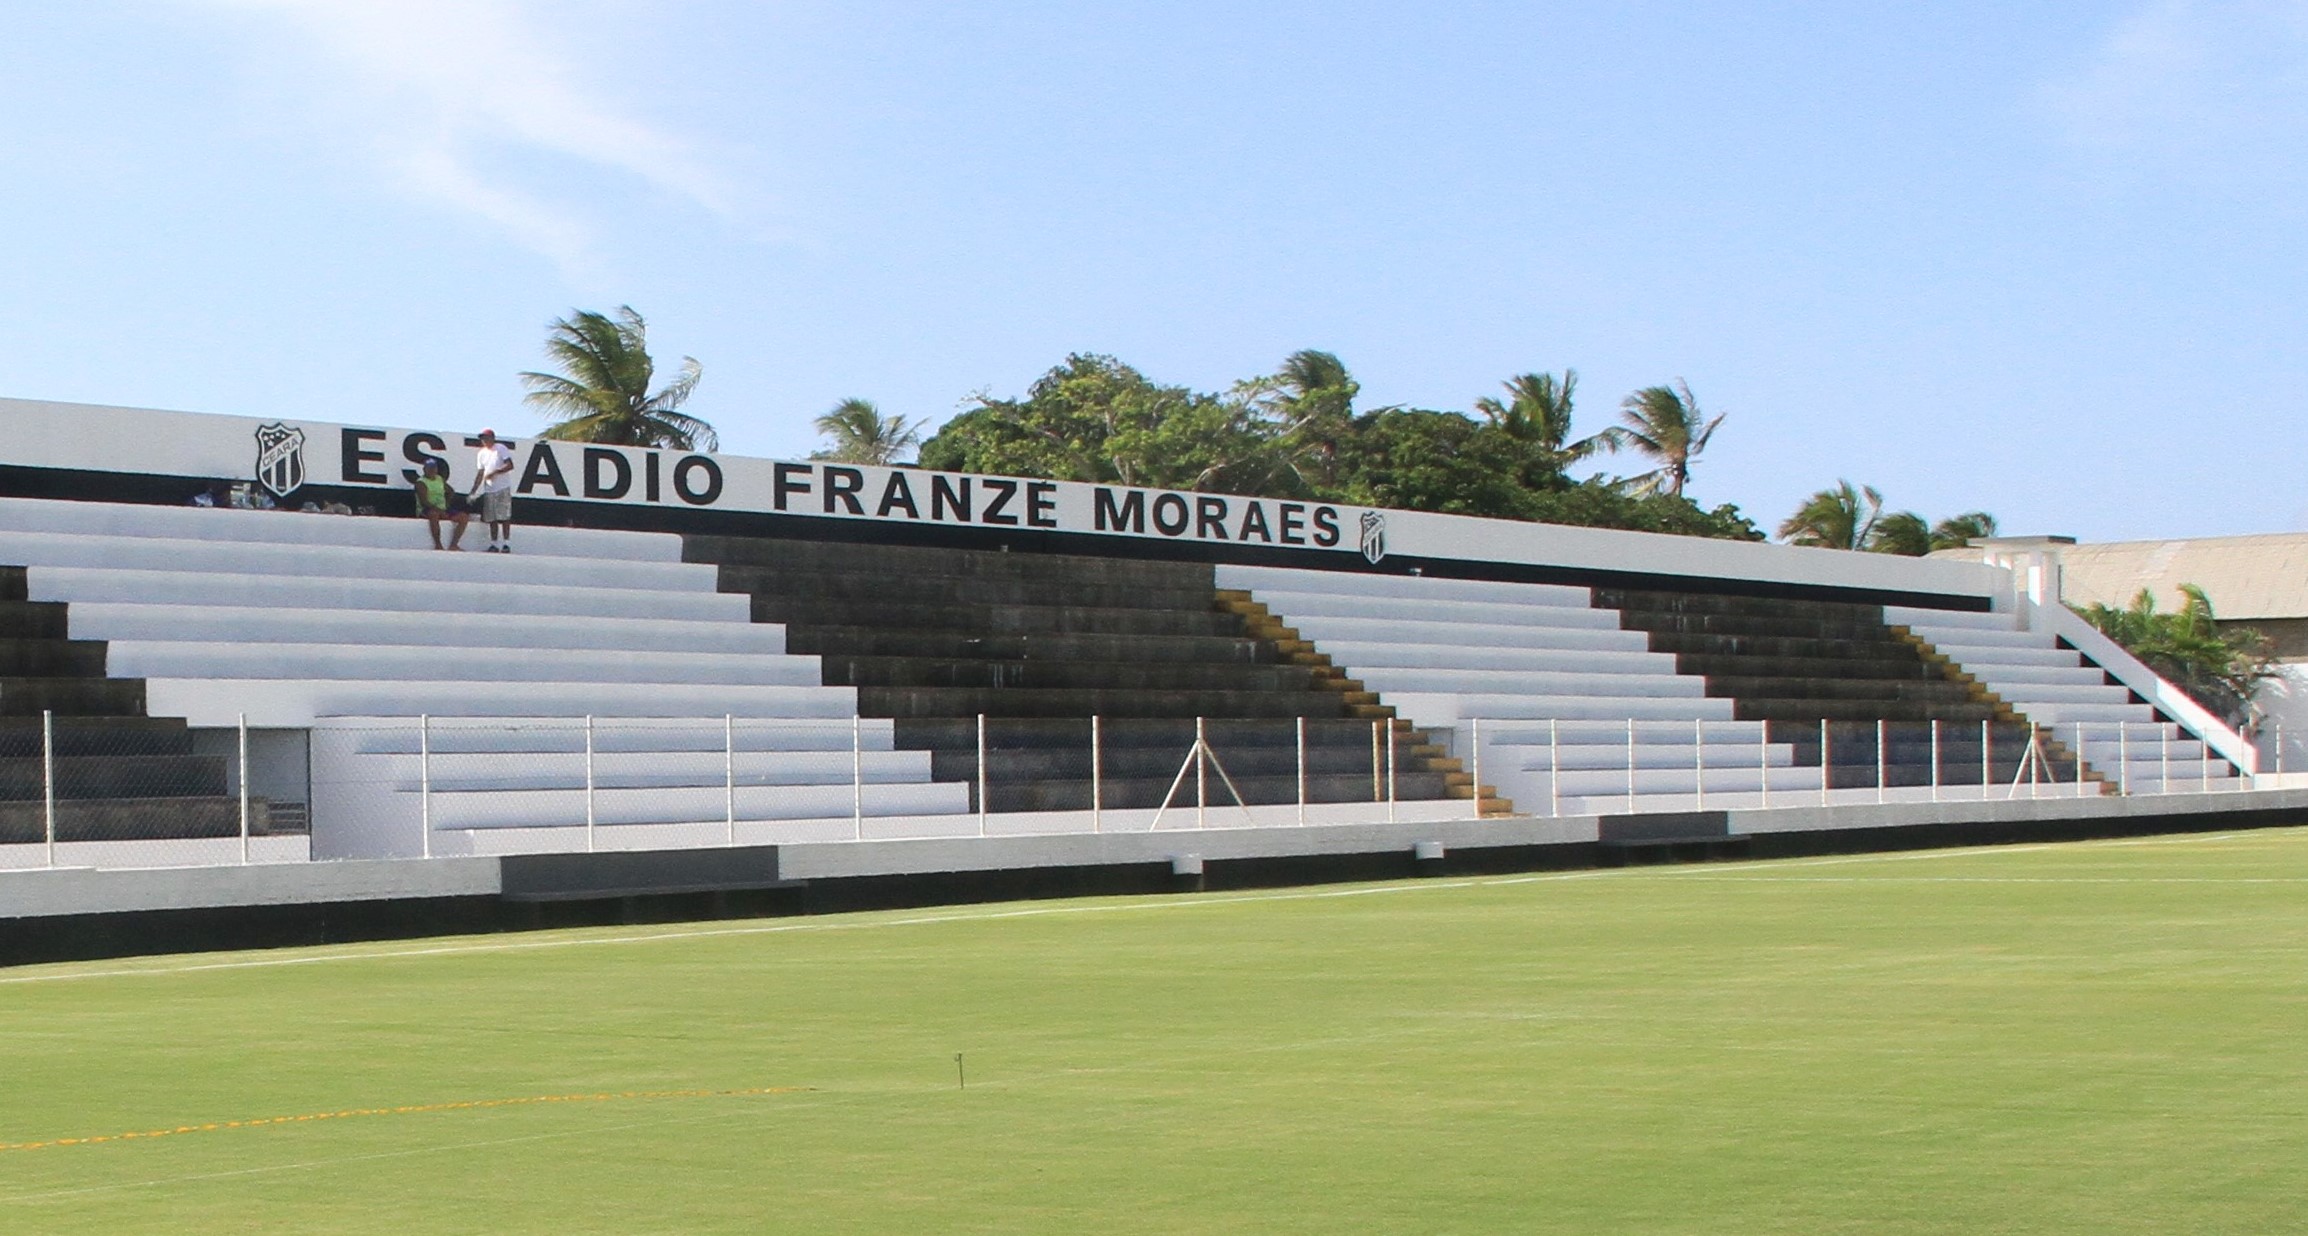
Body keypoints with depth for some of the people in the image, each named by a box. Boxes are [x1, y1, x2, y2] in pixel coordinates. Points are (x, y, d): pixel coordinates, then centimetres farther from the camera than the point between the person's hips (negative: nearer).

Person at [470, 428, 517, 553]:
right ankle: (494, 544, 9)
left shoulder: (501, 449, -3)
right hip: (489, 490, 6)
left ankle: (506, 544, -8)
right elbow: (480, 473, 15)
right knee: (491, 518, 5)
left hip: (502, 488, -6)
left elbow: (510, 465, -13)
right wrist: (473, 491, 7)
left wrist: (494, 472, -21)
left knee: (504, 517, -8)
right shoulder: (481, 453, 15)